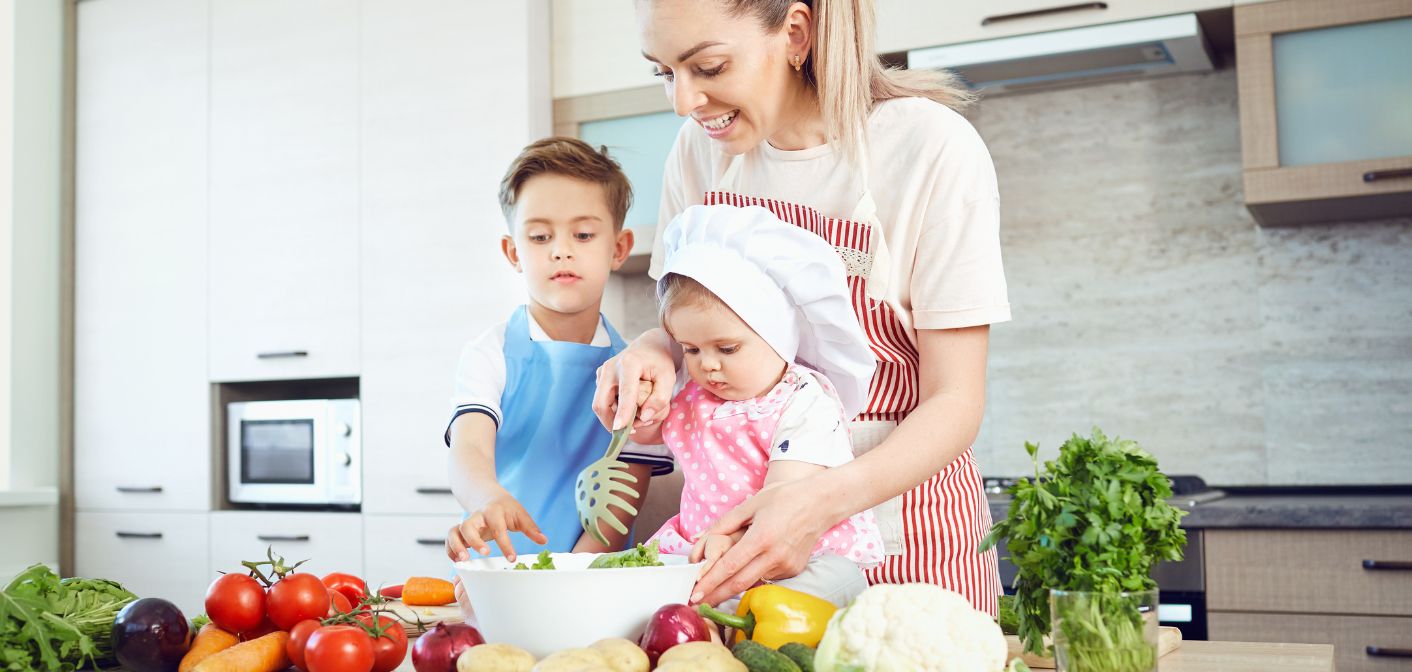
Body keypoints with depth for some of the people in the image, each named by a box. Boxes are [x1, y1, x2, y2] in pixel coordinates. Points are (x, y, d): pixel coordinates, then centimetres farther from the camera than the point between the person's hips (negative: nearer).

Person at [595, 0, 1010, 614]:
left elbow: (955, 402, -16)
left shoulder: (932, 149, -17)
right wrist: (657, 349, -14)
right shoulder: (702, 148, -2)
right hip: (751, 516, 4)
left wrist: (823, 501, -33)